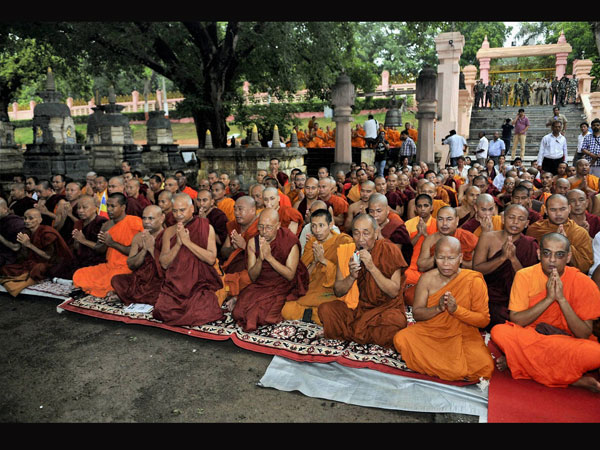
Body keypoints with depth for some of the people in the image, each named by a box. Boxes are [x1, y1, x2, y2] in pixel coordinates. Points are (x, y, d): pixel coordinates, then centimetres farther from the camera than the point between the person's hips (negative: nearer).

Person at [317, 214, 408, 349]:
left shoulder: (389, 250, -9)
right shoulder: (346, 250, -1)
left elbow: (394, 292, -14)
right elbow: (337, 292, 1)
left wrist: (372, 267, -25)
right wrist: (351, 277, -19)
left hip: (385, 307, -2)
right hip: (354, 307, 2)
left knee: (396, 320, -34)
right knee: (325, 309, -23)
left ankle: (348, 333, -14)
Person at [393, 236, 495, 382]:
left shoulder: (474, 281, -7)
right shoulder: (427, 279, -2)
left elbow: (484, 320, -7)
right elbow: (416, 313, -1)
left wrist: (456, 309, -24)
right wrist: (438, 308, -21)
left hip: (462, 336, -1)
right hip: (429, 331, 1)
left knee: (483, 367, -29)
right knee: (401, 339, -27)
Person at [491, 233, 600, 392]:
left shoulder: (583, 283, -8)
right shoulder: (524, 276, -7)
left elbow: (584, 335, -12)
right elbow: (515, 321, -13)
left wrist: (561, 298, -23)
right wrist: (548, 298, -21)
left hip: (567, 343, -1)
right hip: (528, 339, 2)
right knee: (499, 331, -30)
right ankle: (573, 378, -18)